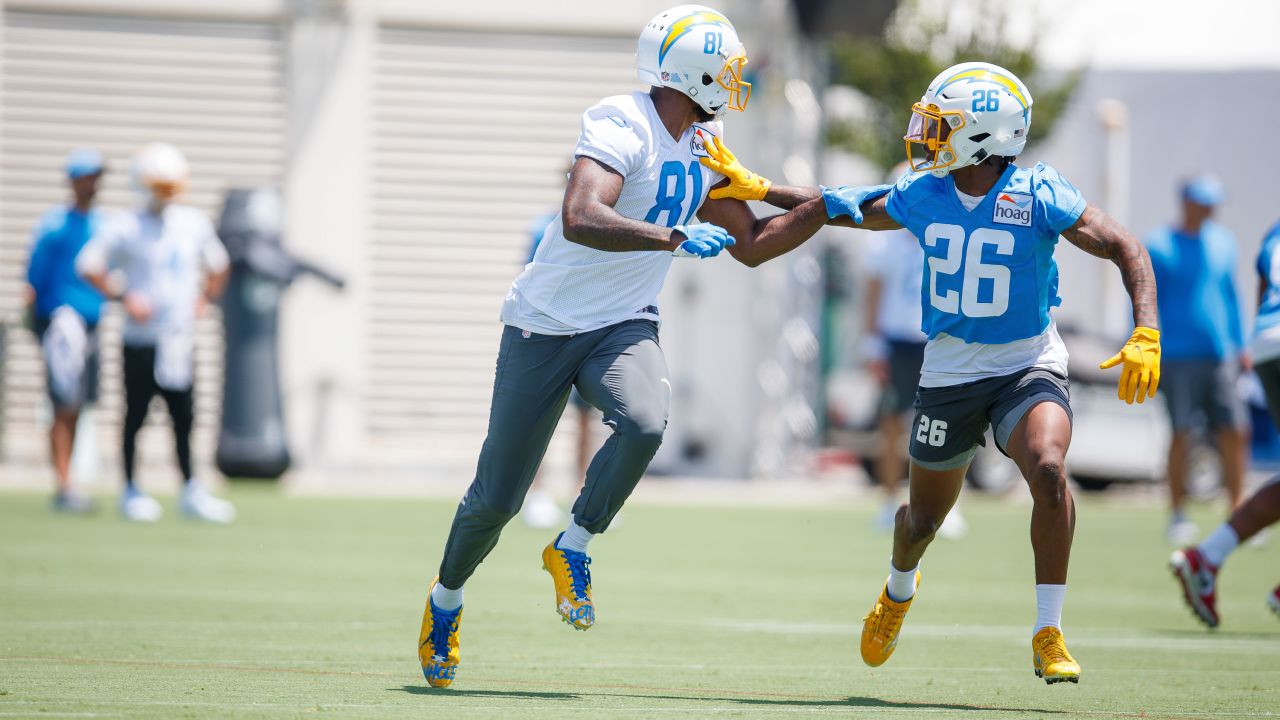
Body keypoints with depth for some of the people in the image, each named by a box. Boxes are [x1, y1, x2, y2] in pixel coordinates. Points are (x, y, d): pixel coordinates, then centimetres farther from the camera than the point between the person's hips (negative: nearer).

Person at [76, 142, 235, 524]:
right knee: (135, 414, 2)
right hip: (142, 339, -4)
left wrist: (205, 298, 8)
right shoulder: (125, 227, -7)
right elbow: (89, 266, -8)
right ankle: (131, 490, 11)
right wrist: (123, 297, -15)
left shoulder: (194, 224, 8)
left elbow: (217, 266, 22)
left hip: (181, 337, 4)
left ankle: (191, 491, 9)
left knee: (184, 417, 4)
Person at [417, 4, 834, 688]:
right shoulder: (621, 126, -20)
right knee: (497, 498, 1)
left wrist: (827, 210, 3)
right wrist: (676, 238, -39)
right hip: (546, 324, -5)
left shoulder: (705, 146, 5)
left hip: (624, 326, 5)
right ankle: (446, 597, 31)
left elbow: (751, 245, 13)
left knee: (644, 425, -29)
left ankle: (572, 550, -6)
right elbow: (581, 220, -35)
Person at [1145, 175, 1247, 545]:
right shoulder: (1158, 247, -1)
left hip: (1220, 357, 4)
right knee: (1182, 434, -7)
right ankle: (1177, 515, 4)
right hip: (1179, 358, -4)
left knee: (1235, 432, -2)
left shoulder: (1222, 242, 14)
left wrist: (1239, 345, 21)